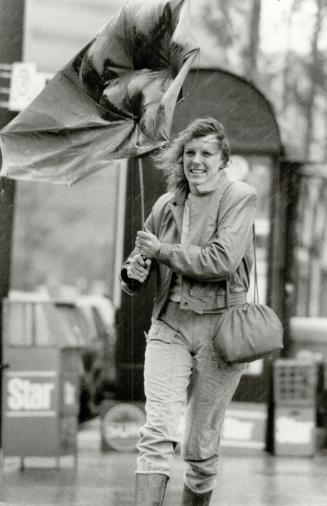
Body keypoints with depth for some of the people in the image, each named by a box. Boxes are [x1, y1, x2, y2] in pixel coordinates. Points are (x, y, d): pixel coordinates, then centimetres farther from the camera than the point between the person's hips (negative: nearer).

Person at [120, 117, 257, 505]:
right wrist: (134, 272, -2)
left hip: (219, 327, -3)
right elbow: (137, 261, 22)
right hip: (170, 324, 3)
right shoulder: (167, 205, 10)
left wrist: (162, 251, -11)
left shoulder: (240, 198, -4)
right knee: (157, 431, -14)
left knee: (202, 445, 4)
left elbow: (222, 261, -18)